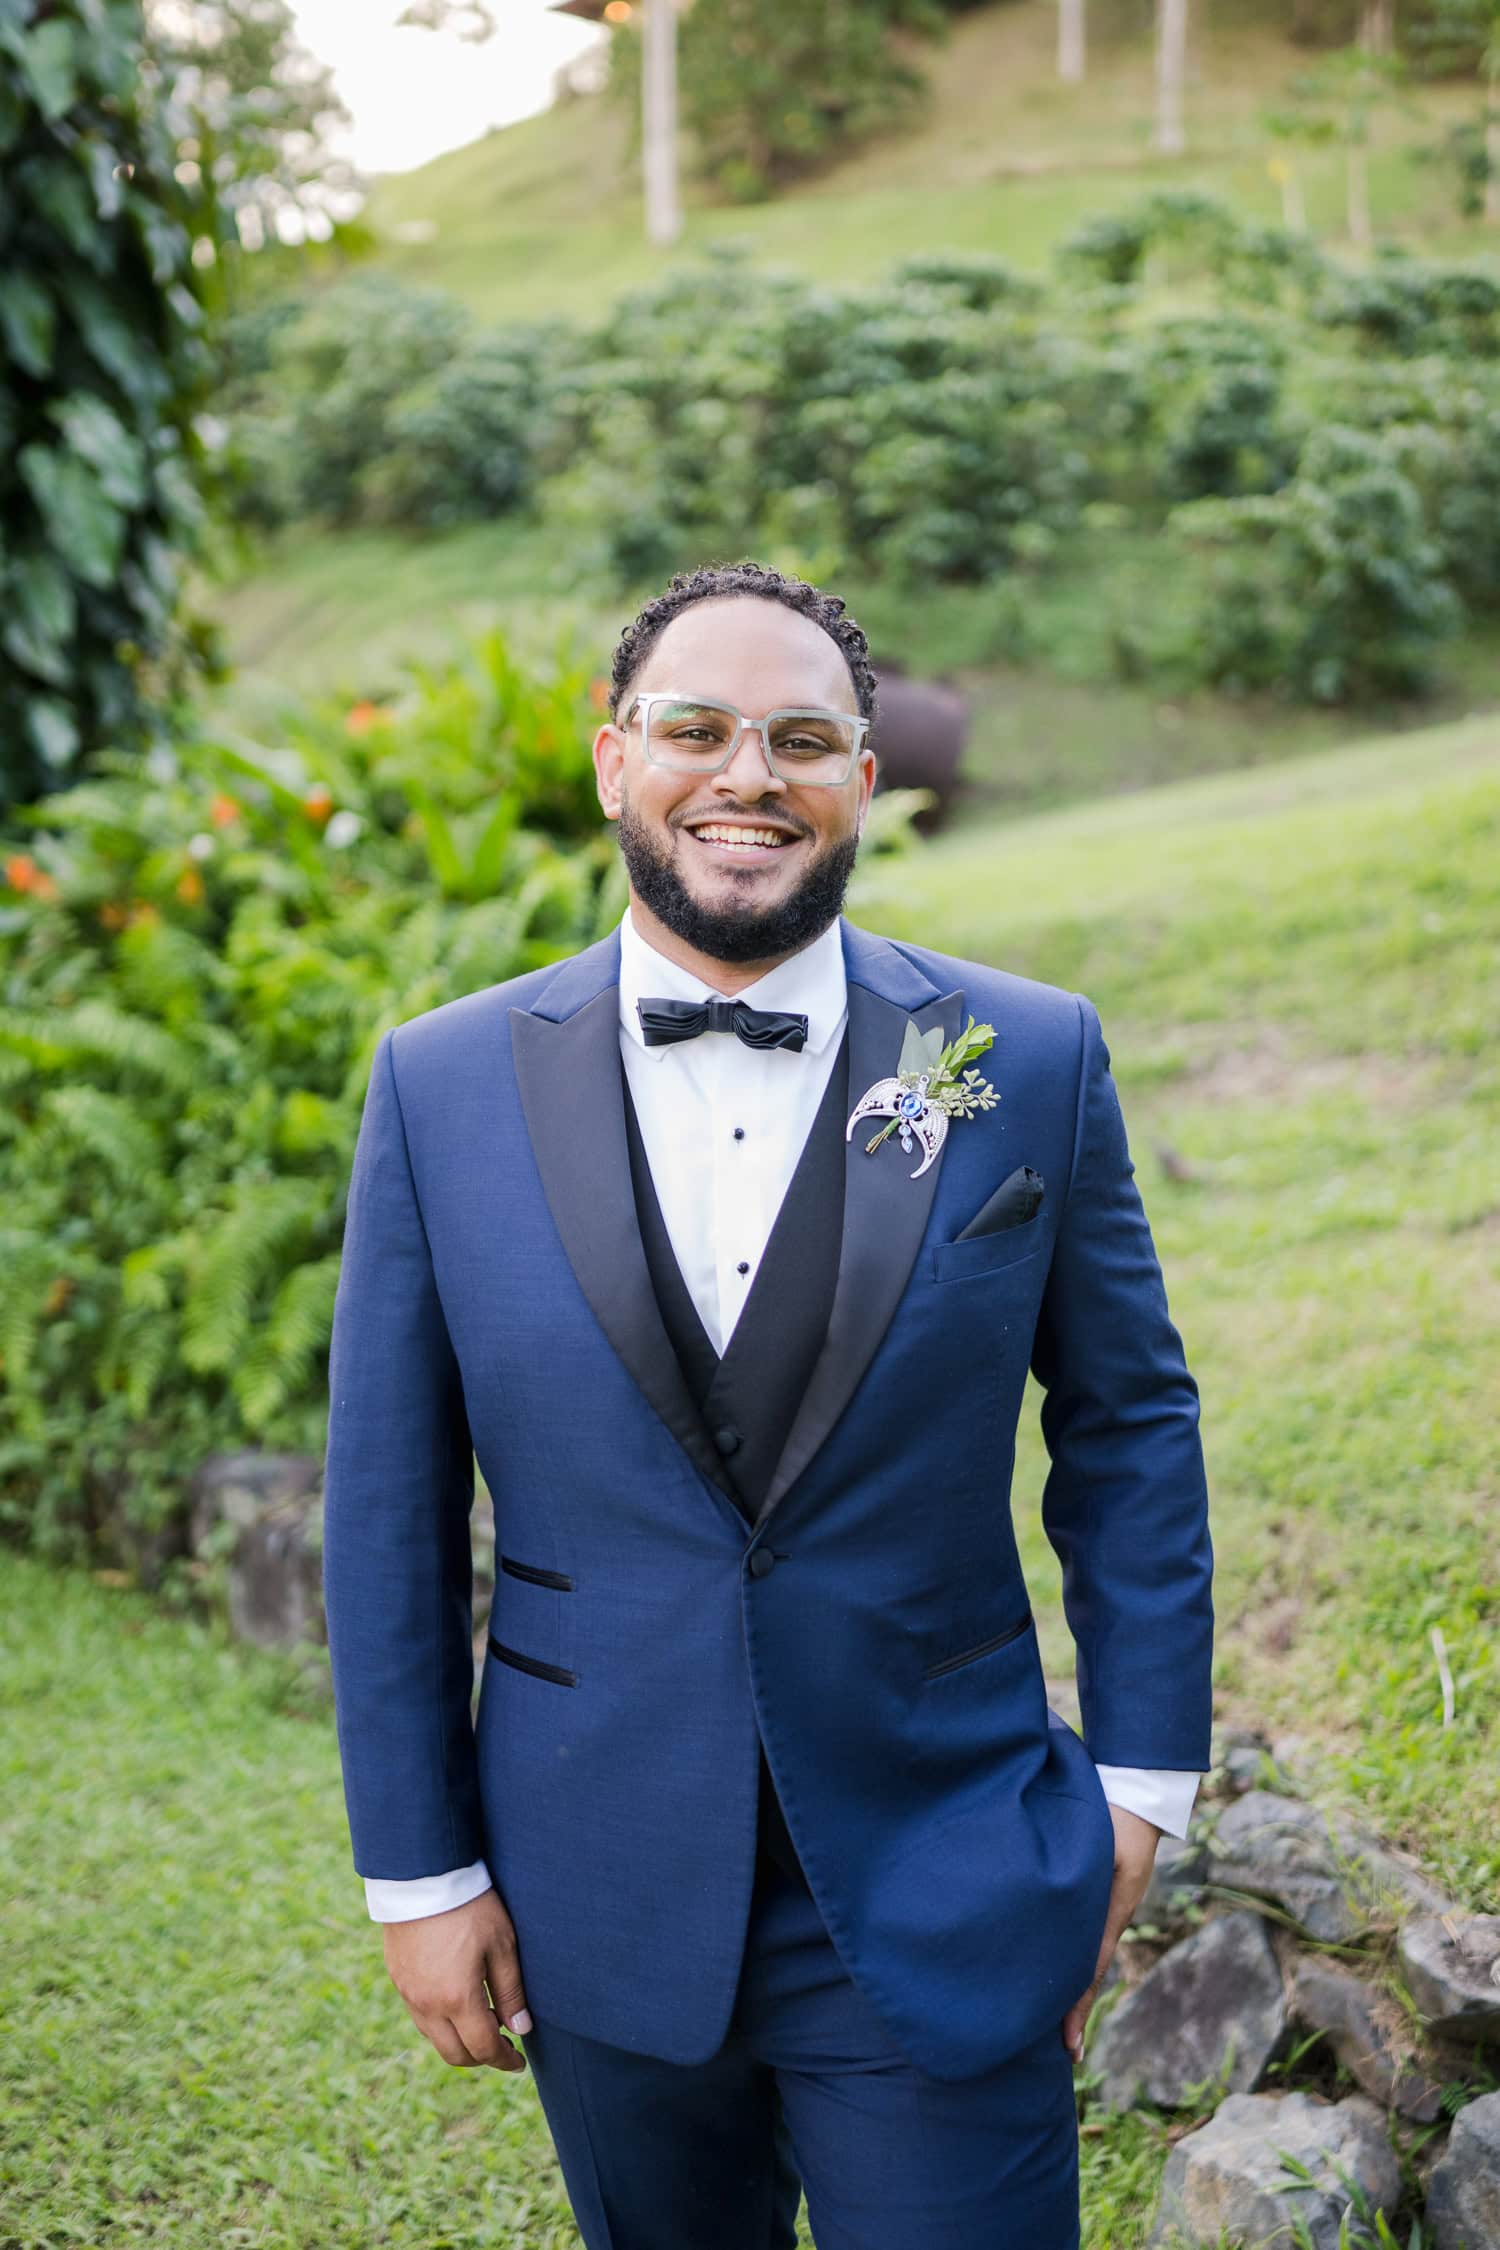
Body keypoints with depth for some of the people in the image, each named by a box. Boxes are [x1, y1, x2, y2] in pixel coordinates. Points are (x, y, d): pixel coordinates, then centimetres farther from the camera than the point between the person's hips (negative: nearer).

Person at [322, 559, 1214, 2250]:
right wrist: (417, 1868, 1)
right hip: (601, 1907, 2)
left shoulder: (1031, 1060, -5)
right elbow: (388, 1507, 0)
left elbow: (1131, 1427, 3)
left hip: (942, 1906, -1)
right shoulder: (444, 1086, -4)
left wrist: (1141, 1784, 2)